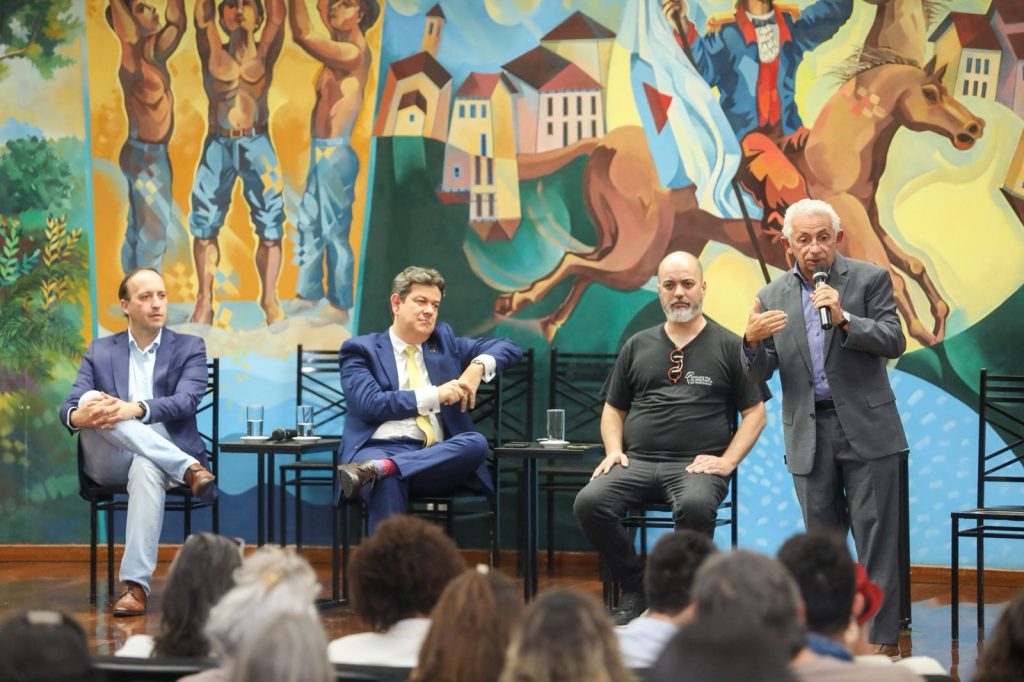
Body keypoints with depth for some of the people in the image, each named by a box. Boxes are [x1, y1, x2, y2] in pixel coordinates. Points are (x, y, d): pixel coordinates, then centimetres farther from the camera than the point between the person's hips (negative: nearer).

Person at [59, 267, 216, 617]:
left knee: (147, 468, -40)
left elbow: (186, 401, -10)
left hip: (158, 456, -2)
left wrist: (136, 409, -30)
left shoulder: (189, 348, 9)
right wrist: (78, 415, -25)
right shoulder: (100, 351, 15)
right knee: (93, 402, -29)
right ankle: (188, 469, -37)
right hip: (109, 462, 2)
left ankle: (136, 586, -45)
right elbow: (70, 408, 3)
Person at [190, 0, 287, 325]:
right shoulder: (213, 53, 7)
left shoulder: (263, 52, 6)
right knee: (204, 224, -1)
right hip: (218, 144, 1)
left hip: (257, 143, 0)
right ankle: (205, 298, 6)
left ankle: (269, 297, 7)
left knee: (270, 225, -3)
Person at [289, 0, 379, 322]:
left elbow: (302, 34, -23)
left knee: (335, 230, -5)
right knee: (308, 224, 14)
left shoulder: (354, 53, -15)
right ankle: (307, 294, 23)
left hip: (335, 154, -10)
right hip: (320, 152, 10)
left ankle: (339, 307, 0)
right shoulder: (341, 46, 12)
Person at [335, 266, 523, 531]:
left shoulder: (444, 340, 24)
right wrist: (435, 395, -11)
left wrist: (479, 365, 0)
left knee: (477, 442, -31)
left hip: (436, 458, 4)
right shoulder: (361, 349, 11)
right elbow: (370, 404, -6)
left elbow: (510, 349, 22)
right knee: (388, 483, -40)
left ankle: (377, 469, -41)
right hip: (381, 447, -4)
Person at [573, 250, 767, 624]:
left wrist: (728, 460, -7)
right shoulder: (638, 346, 19)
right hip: (637, 463, 3)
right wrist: (613, 450, 4)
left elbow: (755, 413, 8)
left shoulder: (729, 347, 10)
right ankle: (636, 589, -7)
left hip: (697, 465, -3)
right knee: (589, 503, -26)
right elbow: (613, 409, 24)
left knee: (695, 506, -38)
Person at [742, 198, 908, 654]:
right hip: (809, 433, 3)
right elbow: (760, 374, 4)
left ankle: (882, 640, -2)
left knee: (875, 536, -4)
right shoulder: (773, 297, 7)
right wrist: (752, 340, -18)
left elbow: (894, 342, -8)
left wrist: (844, 319, -22)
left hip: (866, 428, -3)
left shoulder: (870, 279, 0)